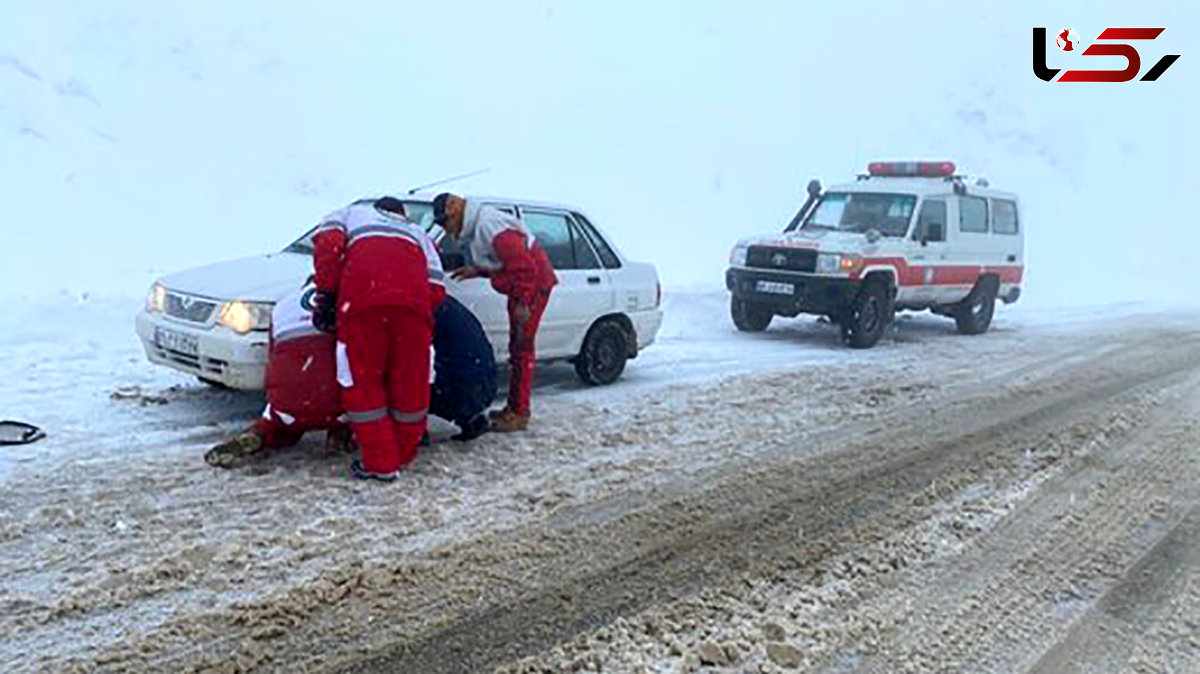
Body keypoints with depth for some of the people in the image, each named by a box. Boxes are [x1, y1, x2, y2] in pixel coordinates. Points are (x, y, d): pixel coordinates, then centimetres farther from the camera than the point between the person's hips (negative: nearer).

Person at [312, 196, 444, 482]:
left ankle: (381, 463, 11)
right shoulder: (418, 232, 39)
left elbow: (328, 244, 10)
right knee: (410, 383, 13)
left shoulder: (350, 213, 35)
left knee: (362, 382, 8)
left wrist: (325, 295, 10)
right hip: (414, 299, 3)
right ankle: (403, 455, 27)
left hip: (362, 299, -2)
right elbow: (436, 291, 21)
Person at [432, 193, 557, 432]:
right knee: (517, 347, 15)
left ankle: (519, 413, -2)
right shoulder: (477, 225, 10)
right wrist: (477, 270, 7)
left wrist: (523, 303, -24)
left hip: (534, 284, -11)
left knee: (522, 348, -8)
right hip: (520, 288, 11)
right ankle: (514, 407, 25)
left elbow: (523, 265, -27)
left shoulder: (488, 226, -23)